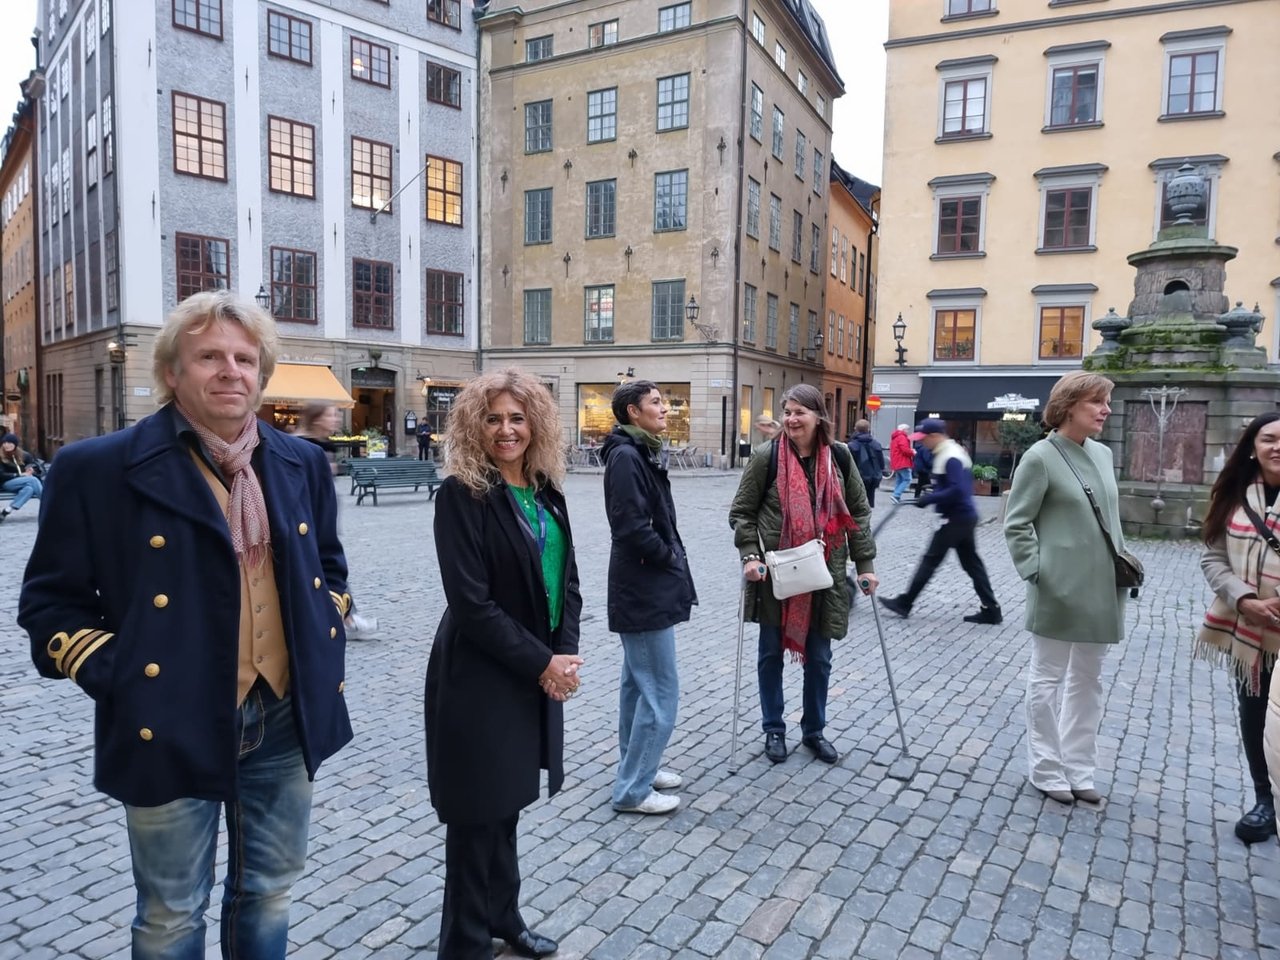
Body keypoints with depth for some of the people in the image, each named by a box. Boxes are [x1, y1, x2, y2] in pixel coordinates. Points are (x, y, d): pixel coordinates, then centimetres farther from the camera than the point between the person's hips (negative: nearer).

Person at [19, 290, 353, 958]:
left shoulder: (301, 463, 4)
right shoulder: (98, 468, -9)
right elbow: (51, 603, -3)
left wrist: (324, 644, 6)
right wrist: (116, 680, -12)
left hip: (285, 720, 4)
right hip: (173, 728, -3)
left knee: (268, 891, 21)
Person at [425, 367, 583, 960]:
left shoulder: (545, 491, 5)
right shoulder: (461, 495, -15)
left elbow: (566, 579, 8)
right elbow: (471, 603, -20)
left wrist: (566, 652, -6)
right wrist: (541, 664, -16)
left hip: (537, 674, 7)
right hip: (480, 679, -6)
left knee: (508, 801, 20)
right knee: (479, 812, 7)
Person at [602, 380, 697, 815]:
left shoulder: (642, 453, 12)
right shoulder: (626, 456, -18)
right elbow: (632, 527, -25)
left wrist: (673, 555, 4)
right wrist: (670, 557, -12)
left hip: (643, 588, 10)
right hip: (645, 591, -10)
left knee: (638, 685, 19)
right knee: (661, 691, -3)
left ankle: (636, 768, 33)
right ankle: (632, 790, 9)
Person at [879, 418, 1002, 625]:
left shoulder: (950, 457, -19)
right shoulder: (952, 451, 13)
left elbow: (957, 490, -27)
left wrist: (930, 499, -21)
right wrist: (932, 494, 10)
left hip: (956, 518, -10)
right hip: (966, 515, 10)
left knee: (930, 560, -2)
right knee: (972, 563, 12)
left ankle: (904, 602, 5)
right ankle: (991, 609, 15)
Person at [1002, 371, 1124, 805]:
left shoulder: (1102, 454, 9)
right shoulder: (1040, 457, -11)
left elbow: (1111, 518, 17)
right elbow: (1016, 525, -10)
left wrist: (1123, 565, 10)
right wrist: (1037, 571, -16)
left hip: (1101, 589, 7)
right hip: (1060, 589, -7)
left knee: (1087, 680, 16)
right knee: (1047, 679, 7)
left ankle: (1079, 769, 29)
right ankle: (1047, 770, 21)